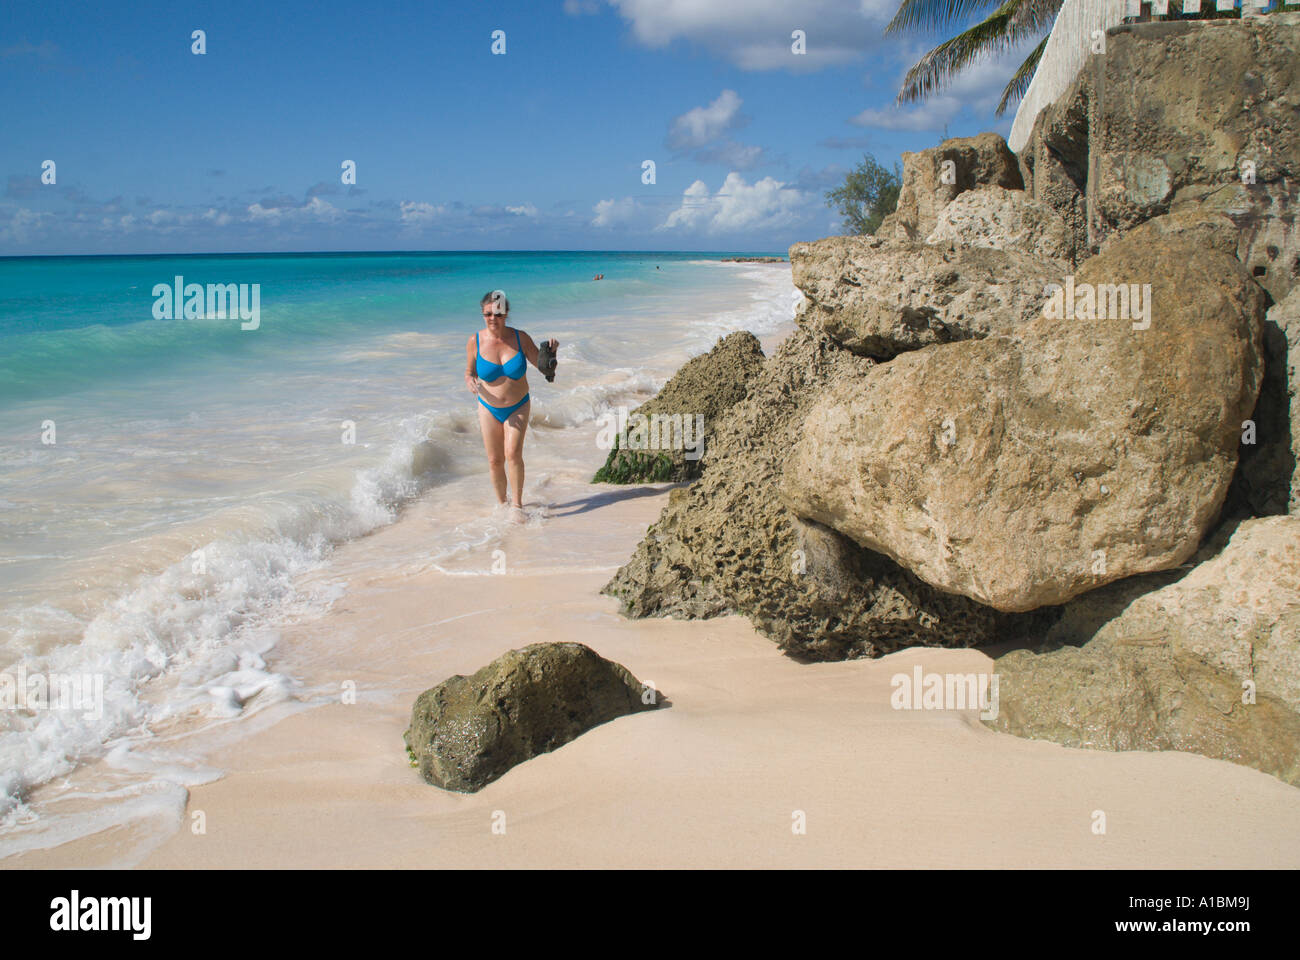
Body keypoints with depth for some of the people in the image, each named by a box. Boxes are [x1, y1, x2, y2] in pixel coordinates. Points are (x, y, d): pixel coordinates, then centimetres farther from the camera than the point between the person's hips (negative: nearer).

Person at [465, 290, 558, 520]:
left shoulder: (520, 338, -11)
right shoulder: (474, 342, -11)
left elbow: (543, 366, -1)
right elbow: (469, 373, 2)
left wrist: (550, 351, -22)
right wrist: (471, 383, -22)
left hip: (518, 408, -1)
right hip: (489, 409, 1)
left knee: (513, 453, -19)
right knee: (495, 461, 3)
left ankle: (517, 504, -8)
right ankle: (502, 504, 23)